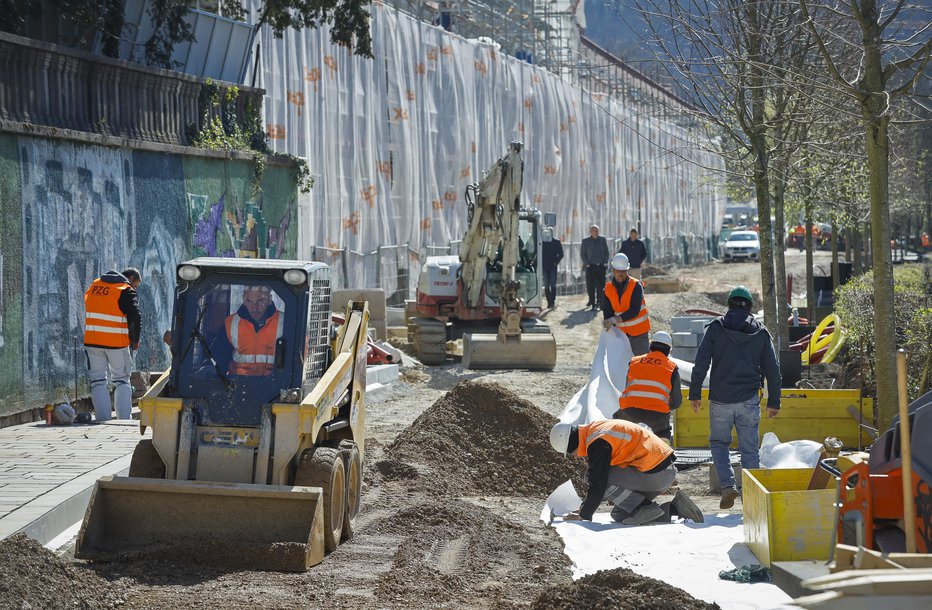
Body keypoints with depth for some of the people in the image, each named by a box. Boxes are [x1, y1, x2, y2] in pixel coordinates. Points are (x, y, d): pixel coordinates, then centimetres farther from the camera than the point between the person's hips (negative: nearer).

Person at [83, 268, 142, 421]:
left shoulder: (95, 285, 14)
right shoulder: (127, 291, -5)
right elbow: (135, 317, -15)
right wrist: (134, 340, -3)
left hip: (92, 341, 4)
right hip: (117, 342, -4)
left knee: (98, 381, 6)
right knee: (122, 381, 9)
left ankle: (103, 419, 0)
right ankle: (124, 419, 6)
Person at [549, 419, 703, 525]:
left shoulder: (597, 443, -15)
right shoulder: (596, 430, 17)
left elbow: (598, 484, -15)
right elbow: (595, 477, 27)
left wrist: (584, 515, -3)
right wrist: (585, 507, 25)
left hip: (655, 475, -10)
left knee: (604, 479, -11)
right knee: (619, 515, 13)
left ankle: (646, 508, -10)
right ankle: (674, 507, 7)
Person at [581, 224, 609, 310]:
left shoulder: (602, 240, 8)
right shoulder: (585, 241, 3)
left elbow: (606, 252, 13)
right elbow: (582, 254, 6)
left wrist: (605, 262, 2)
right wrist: (587, 264, -4)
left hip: (601, 266, 1)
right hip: (590, 267, -1)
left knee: (601, 285, -2)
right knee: (590, 286, -3)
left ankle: (600, 302, 5)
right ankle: (592, 302, 8)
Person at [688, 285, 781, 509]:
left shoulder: (716, 327, 0)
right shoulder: (761, 332, 7)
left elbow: (701, 363, -5)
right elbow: (773, 370, 8)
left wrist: (694, 394, 1)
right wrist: (774, 402, 14)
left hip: (720, 400, -1)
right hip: (749, 399, 1)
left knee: (719, 443, 13)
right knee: (750, 449, 8)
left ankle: (728, 484, -7)